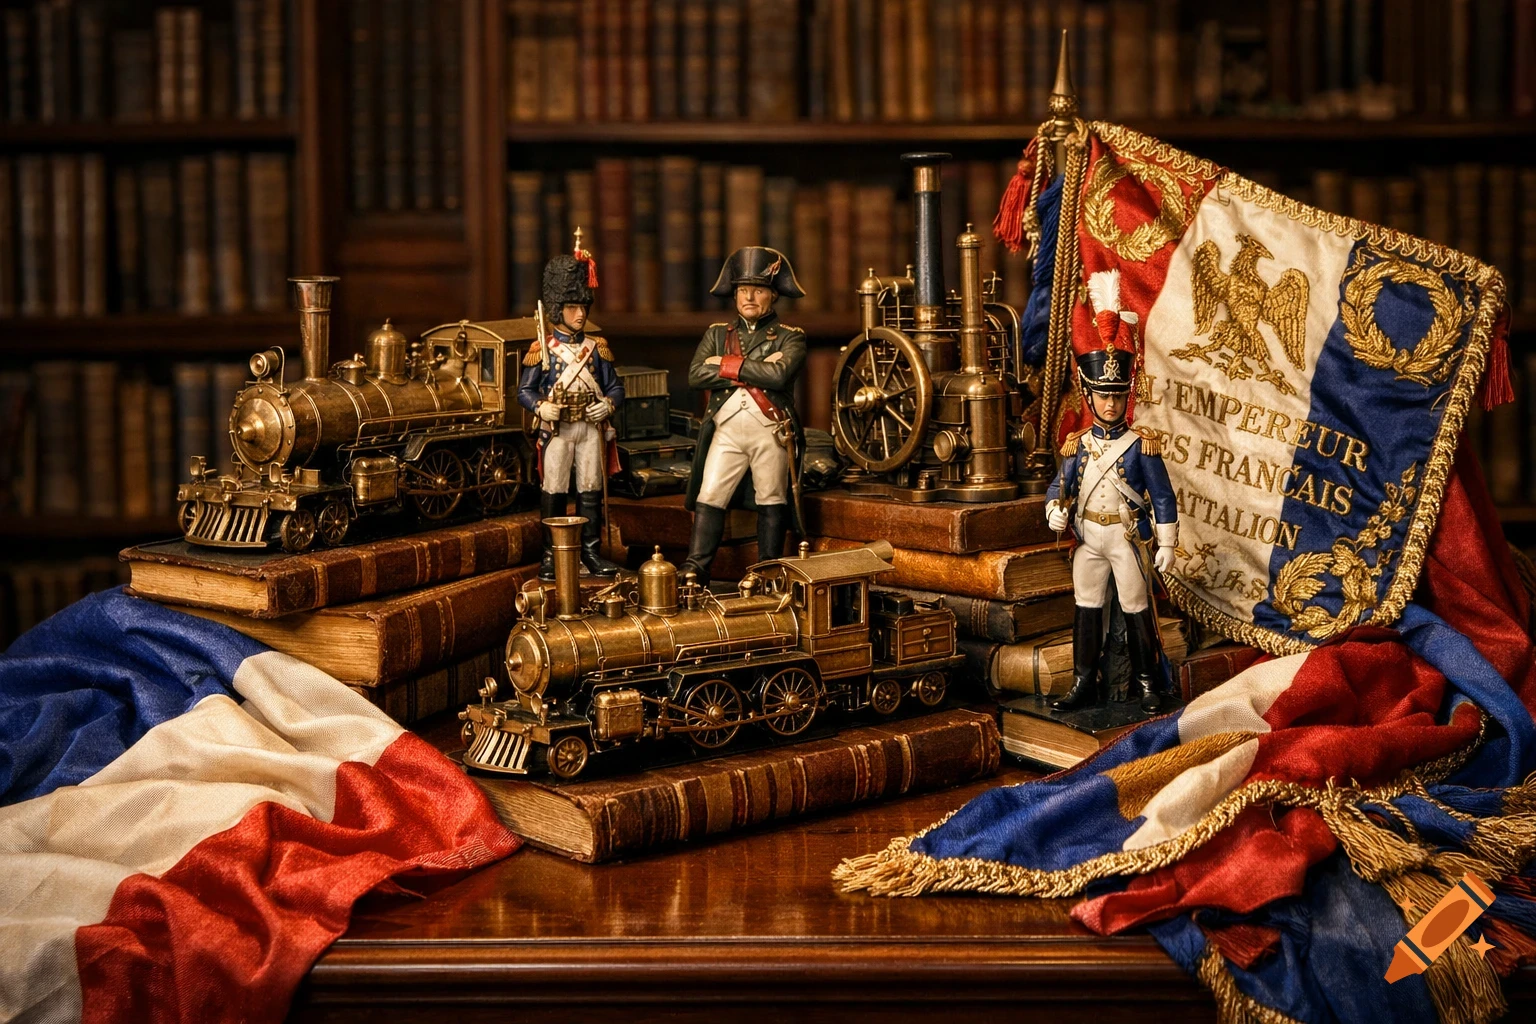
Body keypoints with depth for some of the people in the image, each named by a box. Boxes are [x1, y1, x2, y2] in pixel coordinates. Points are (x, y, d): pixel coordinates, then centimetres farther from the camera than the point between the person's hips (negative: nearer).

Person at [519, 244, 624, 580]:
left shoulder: (596, 347, 7)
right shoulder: (542, 348, -2)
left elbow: (615, 385, 10)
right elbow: (524, 390, -1)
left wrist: (608, 404, -10)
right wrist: (541, 408, -19)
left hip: (592, 428, 3)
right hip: (556, 429, -3)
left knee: (591, 490, 6)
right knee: (553, 492, 1)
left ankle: (591, 552, 15)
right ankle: (551, 556, 9)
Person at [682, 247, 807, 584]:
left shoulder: (790, 337, 3)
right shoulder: (717, 334, 13)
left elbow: (779, 375, -18)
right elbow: (695, 375, -4)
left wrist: (726, 365, -11)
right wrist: (756, 369, -11)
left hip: (771, 433, -2)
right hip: (726, 429, 2)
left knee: (771, 503, 4)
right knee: (709, 499, -3)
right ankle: (694, 570, -2)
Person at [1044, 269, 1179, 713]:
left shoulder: (1141, 444, -7)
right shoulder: (1077, 445, 3)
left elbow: (1163, 497, -5)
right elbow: (1060, 486, 7)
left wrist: (1167, 544, -8)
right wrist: (1057, 510, -16)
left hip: (1128, 541, -4)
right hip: (1088, 542, 4)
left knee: (1137, 612, 4)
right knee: (1086, 613, 8)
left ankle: (1147, 684, 15)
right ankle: (1084, 685, 16)